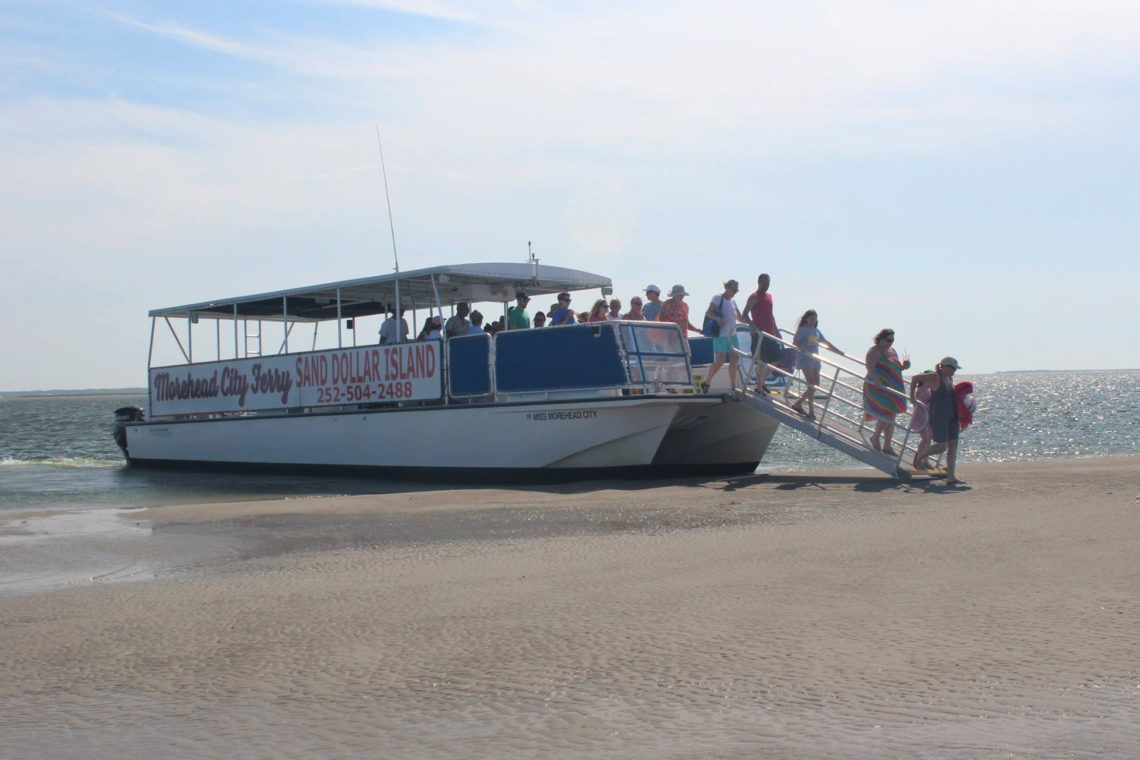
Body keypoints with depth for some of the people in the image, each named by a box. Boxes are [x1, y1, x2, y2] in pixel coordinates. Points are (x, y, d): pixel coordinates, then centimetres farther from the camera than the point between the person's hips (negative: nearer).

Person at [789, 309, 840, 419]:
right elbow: (795, 342, -13)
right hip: (805, 360, -8)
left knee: (815, 385, 5)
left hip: (815, 360, 8)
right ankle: (811, 411, -11)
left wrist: (839, 352, 26)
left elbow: (826, 343, 25)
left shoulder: (816, 331, 17)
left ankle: (798, 403, 17)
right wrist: (804, 350, -30)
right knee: (812, 385, -14)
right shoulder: (802, 330, -3)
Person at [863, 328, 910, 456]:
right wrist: (876, 379, -39)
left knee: (891, 417, 7)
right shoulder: (874, 351, -10)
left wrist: (903, 366, 5)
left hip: (892, 389, 9)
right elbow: (870, 366, -24)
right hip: (878, 388, -9)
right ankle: (875, 437, 5)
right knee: (886, 414, -17)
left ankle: (887, 446, 14)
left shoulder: (892, 351, 17)